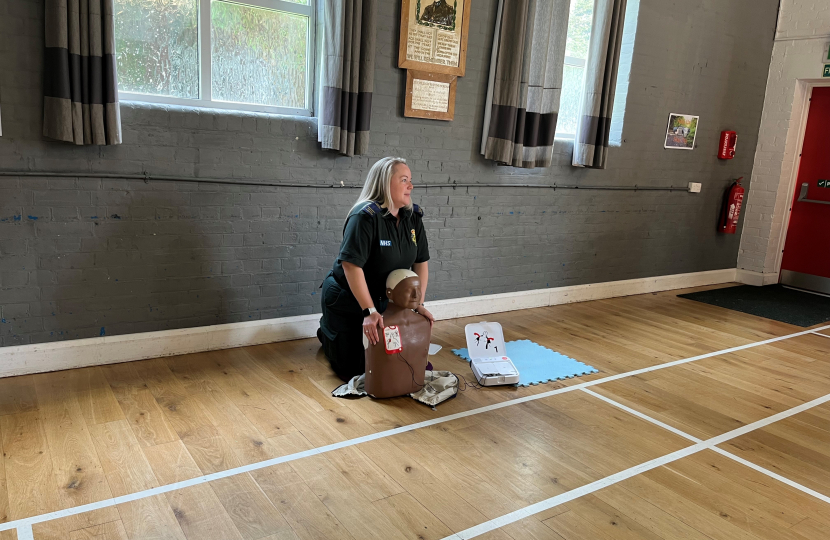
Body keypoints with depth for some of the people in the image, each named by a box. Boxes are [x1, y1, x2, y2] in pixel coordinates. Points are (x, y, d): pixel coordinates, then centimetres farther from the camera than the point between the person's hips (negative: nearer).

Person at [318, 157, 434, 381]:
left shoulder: (413, 217, -4)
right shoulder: (366, 216, -26)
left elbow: (421, 262, 0)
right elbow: (352, 264, -32)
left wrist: (419, 303, -8)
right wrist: (369, 311, -33)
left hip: (382, 298, 6)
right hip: (346, 298, -6)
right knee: (351, 369, 2)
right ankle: (327, 331, 30)